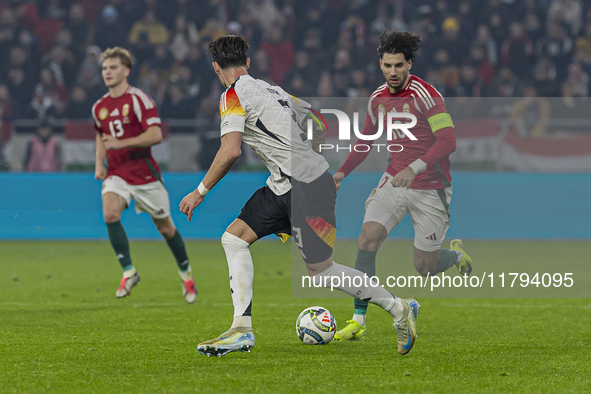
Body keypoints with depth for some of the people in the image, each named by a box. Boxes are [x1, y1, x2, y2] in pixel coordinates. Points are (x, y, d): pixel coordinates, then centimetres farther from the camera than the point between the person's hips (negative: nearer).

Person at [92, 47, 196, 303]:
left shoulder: (138, 99, -12)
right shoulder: (99, 107, 7)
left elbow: (156, 135, -21)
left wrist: (122, 143, -28)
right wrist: (99, 164, 11)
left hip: (145, 173, -4)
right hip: (117, 174, 4)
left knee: (165, 227, 7)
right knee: (110, 214, -24)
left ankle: (185, 272, 30)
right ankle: (128, 272, -15)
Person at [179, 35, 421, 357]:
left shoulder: (233, 95, -9)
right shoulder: (273, 90, 16)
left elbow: (230, 151, -20)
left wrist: (200, 192, -11)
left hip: (305, 187, -9)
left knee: (320, 271, -2)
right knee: (233, 239, 4)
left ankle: (400, 309, 9)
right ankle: (242, 330, 1)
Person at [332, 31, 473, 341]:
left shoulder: (426, 95, -15)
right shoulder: (378, 98, 5)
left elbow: (447, 141, -22)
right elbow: (365, 139, 20)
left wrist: (414, 168, -32)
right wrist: (342, 172, 8)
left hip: (430, 188, -5)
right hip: (394, 182, 5)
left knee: (424, 268, 0)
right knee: (367, 239, -16)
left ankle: (456, 254, 37)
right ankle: (358, 321, -13)